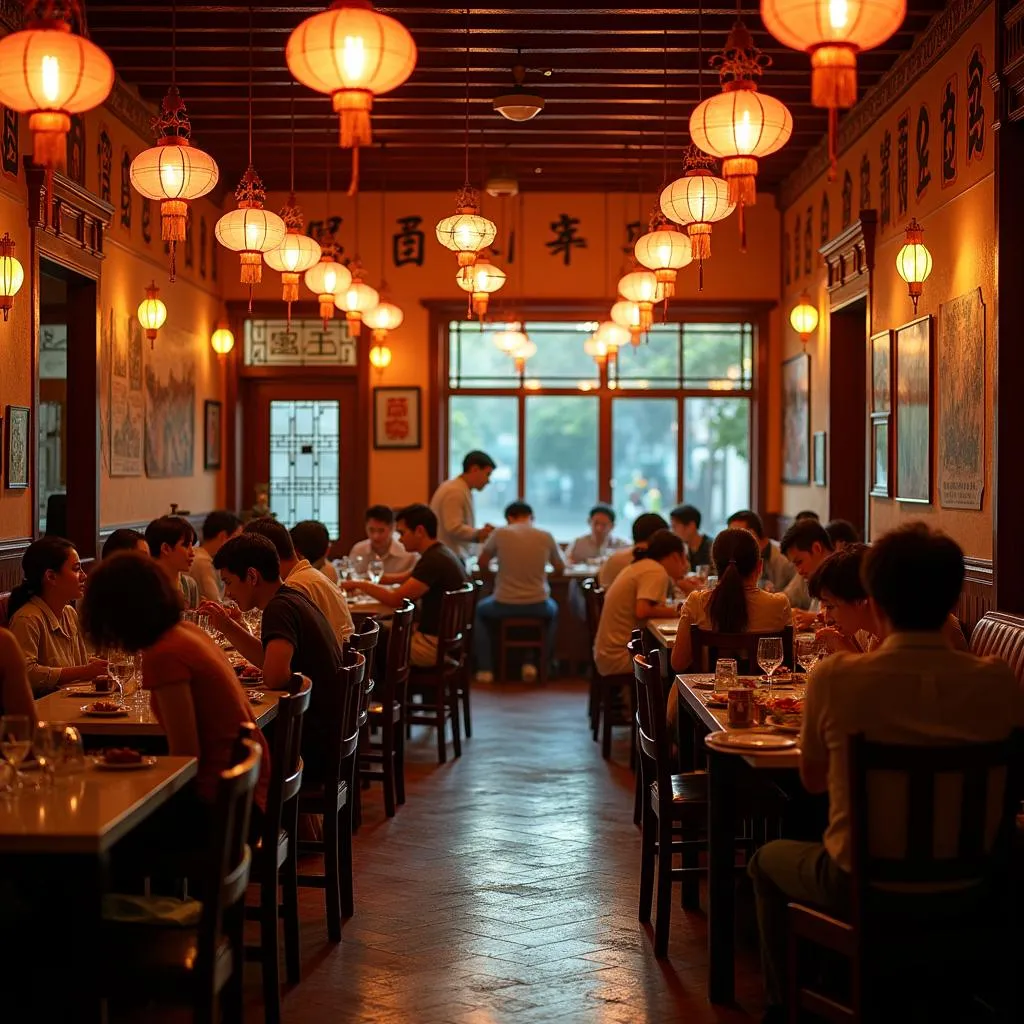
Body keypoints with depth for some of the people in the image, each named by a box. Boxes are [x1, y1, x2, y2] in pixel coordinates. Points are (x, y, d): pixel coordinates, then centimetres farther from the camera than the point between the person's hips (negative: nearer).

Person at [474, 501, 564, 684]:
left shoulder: (500, 533, -8)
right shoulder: (546, 536, -3)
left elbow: (482, 561, 7)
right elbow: (560, 567, 12)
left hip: (504, 605, -1)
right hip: (537, 606, 1)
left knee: (480, 610, 32)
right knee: (552, 610, 37)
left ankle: (485, 669, 24)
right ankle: (538, 663, 24)